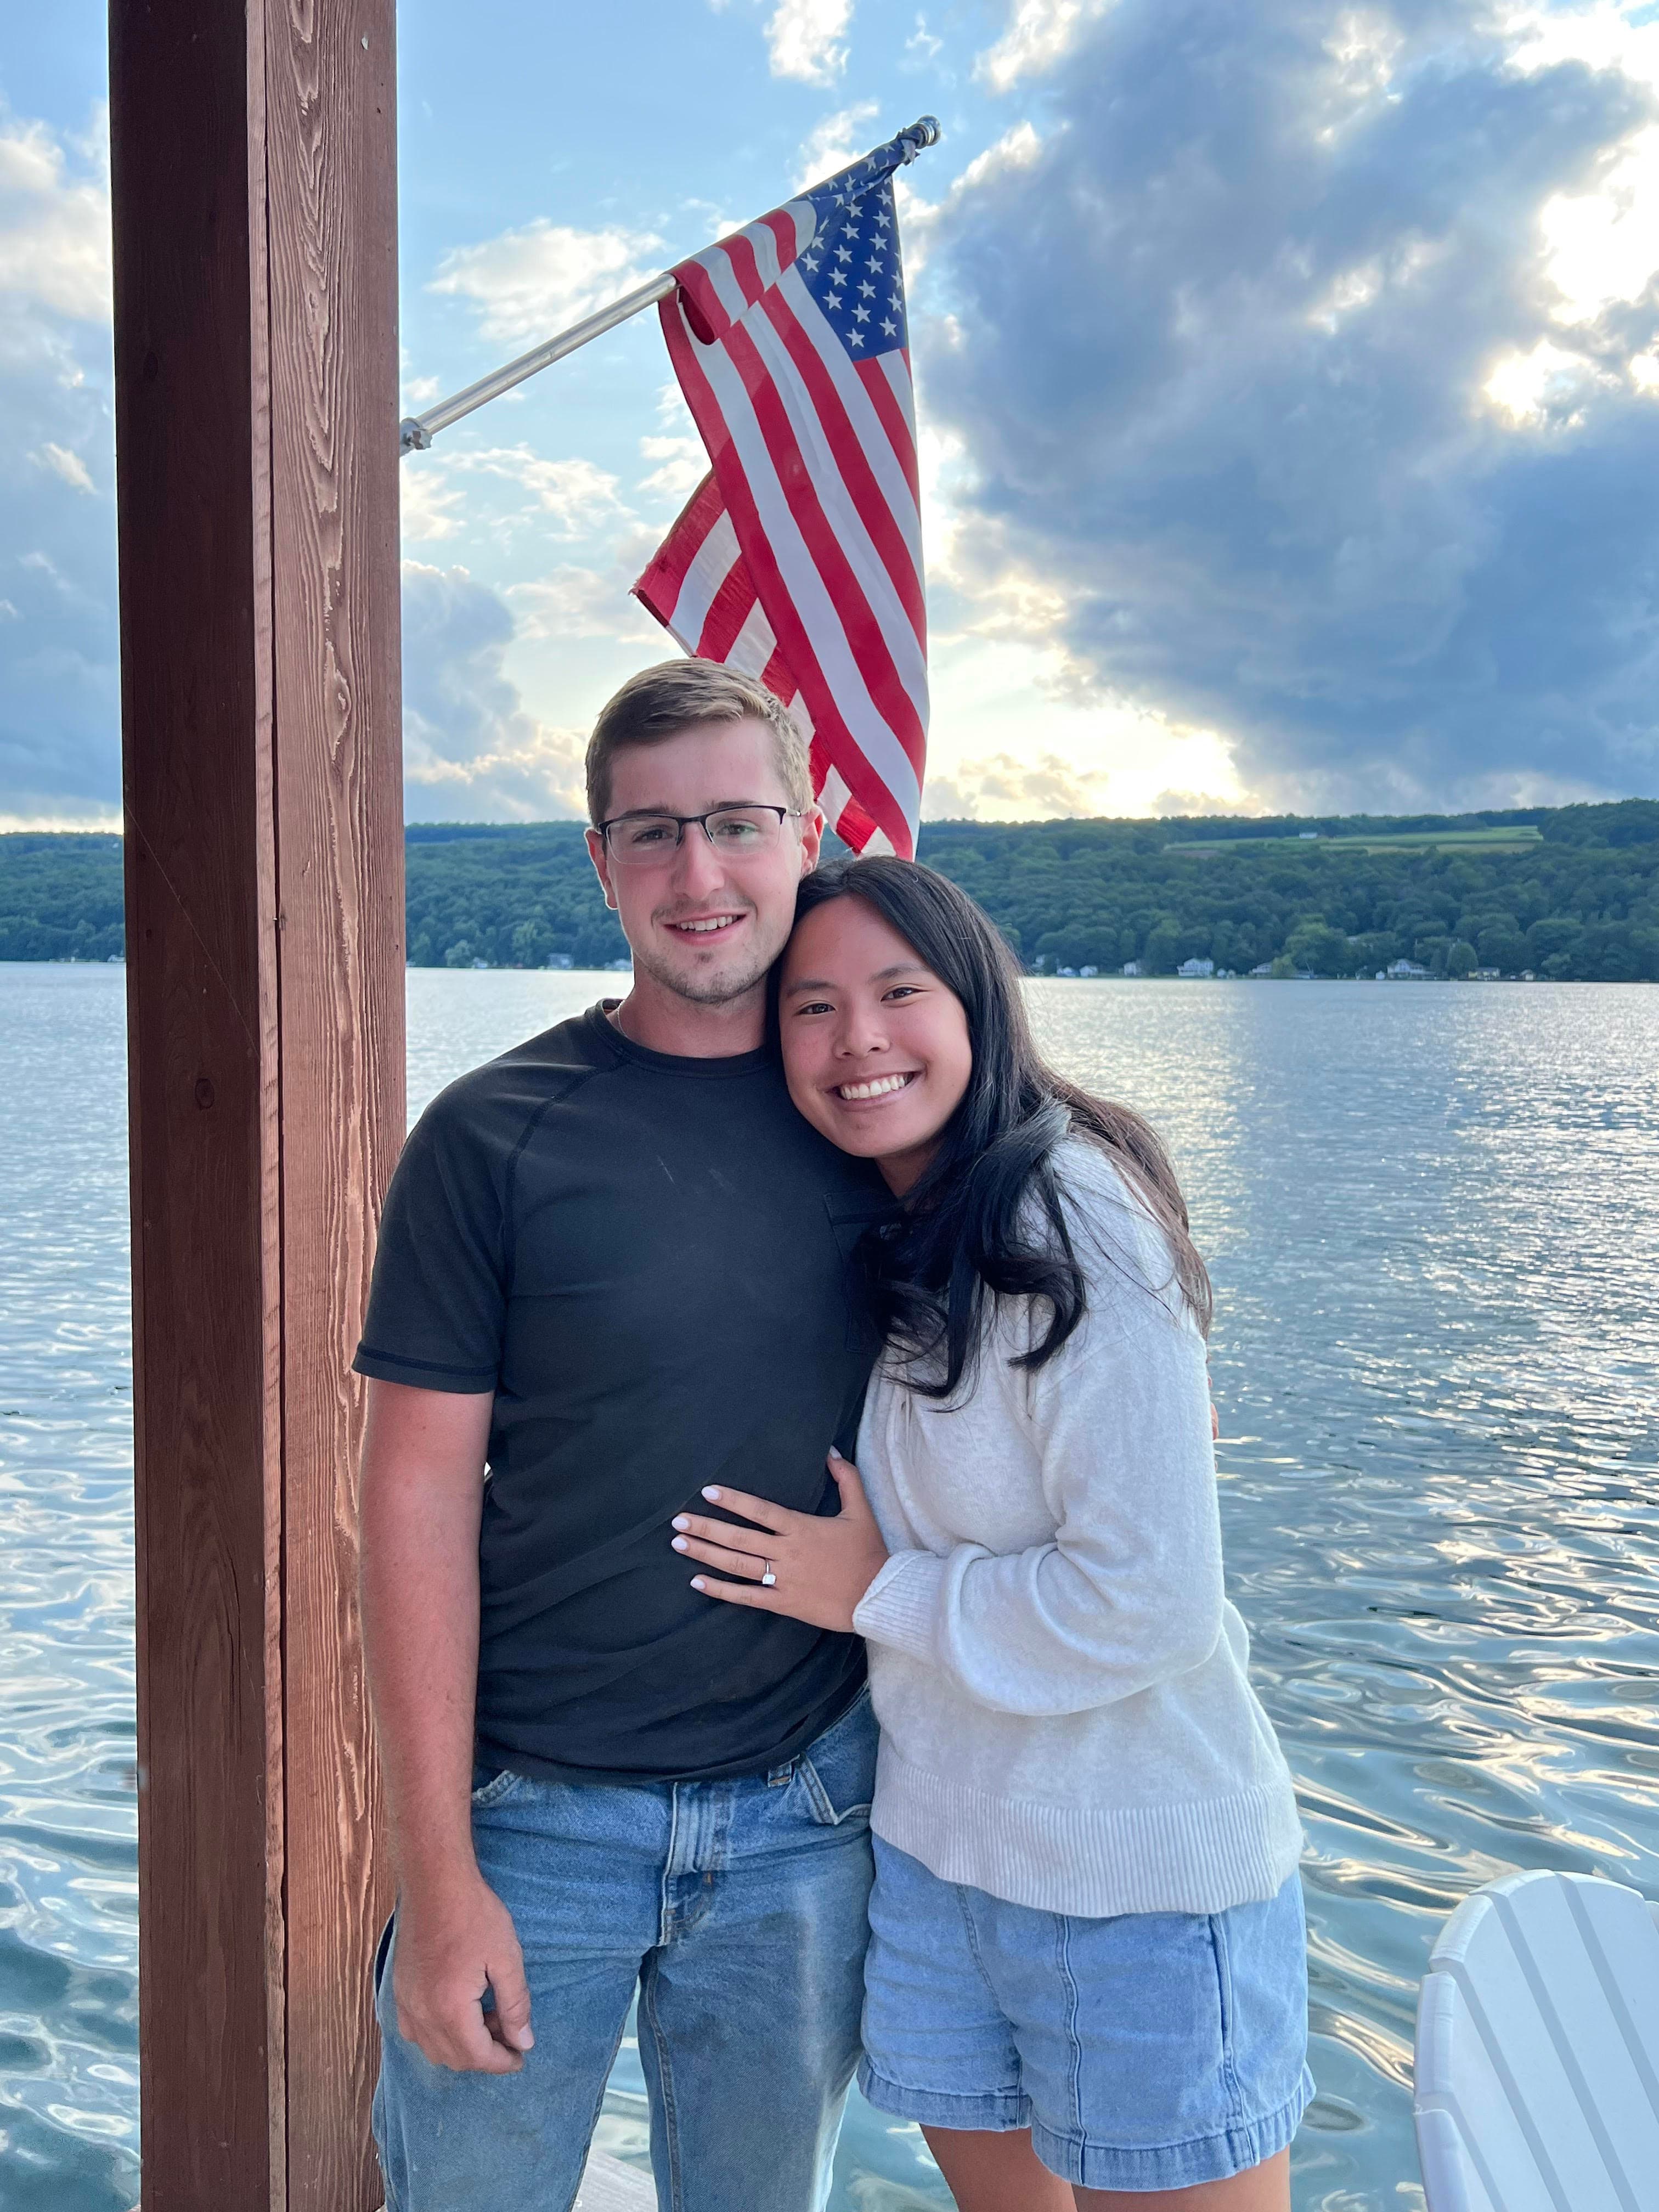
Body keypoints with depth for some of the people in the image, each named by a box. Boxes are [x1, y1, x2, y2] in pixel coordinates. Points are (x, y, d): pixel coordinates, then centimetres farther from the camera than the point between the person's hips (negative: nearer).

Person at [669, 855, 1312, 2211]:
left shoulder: (1075, 1230, -21)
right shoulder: (883, 1243, 4)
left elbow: (1150, 1601, -24)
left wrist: (876, 1593, -15)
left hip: (1143, 1881, -7)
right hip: (936, 1848, 7)